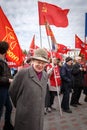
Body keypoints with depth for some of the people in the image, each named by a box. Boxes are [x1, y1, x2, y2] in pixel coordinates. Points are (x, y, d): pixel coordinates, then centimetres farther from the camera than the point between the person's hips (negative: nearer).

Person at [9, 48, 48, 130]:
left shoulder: (45, 75, 1)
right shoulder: (22, 73, -17)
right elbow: (12, 91, -5)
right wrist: (19, 105, 6)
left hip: (39, 115, 5)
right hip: (25, 115, -4)